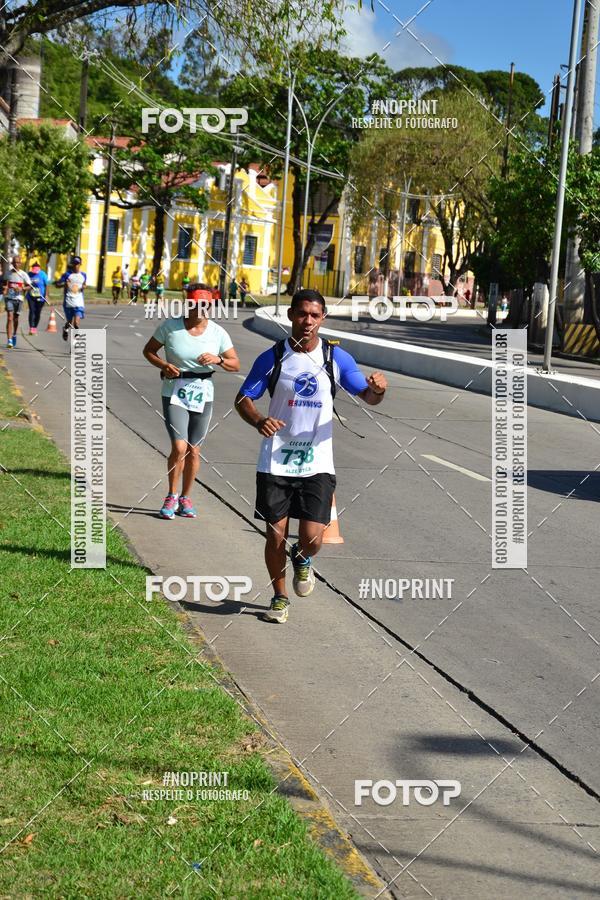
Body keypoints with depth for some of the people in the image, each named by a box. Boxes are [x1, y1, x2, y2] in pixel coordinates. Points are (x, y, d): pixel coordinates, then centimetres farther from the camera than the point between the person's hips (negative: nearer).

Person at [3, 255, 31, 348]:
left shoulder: (23, 274, -1)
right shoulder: (8, 273, 5)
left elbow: (29, 286, 0)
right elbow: (4, 284, 19)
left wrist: (21, 289, -18)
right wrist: (4, 288, -2)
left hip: (18, 298, 0)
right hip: (9, 297, 0)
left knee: (16, 318, 12)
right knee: (10, 318, -12)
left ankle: (14, 335, 39)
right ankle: (9, 340, -18)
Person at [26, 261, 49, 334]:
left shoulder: (42, 274, -7)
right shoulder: (29, 274, 3)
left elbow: (46, 285, -4)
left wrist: (46, 295, -11)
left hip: (40, 297, -2)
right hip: (31, 297, 2)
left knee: (38, 312, 5)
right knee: (32, 311, -10)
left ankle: (35, 328, 18)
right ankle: (31, 328, -16)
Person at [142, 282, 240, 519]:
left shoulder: (217, 332, -1)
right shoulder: (170, 326, -5)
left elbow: (235, 365, 3)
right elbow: (149, 350, 6)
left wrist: (217, 359, -18)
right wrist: (164, 365, -13)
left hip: (202, 395, 3)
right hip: (175, 393, -2)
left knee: (193, 451, 7)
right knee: (179, 447, -16)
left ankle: (185, 498, 26)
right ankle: (172, 496, 4)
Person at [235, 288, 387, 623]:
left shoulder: (336, 357, 0)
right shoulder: (273, 357, -2)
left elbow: (368, 397, 4)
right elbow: (243, 399, 2)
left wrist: (378, 388, -21)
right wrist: (258, 421, -20)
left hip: (317, 463, 0)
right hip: (276, 461, 0)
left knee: (312, 538, -8)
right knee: (276, 535, 4)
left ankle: (302, 560, 30)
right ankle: (280, 597, 27)